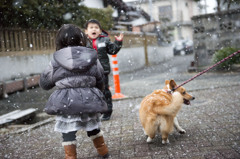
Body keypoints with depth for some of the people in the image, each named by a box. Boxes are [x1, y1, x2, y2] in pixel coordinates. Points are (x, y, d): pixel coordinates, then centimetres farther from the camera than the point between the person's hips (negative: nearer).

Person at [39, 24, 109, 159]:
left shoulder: (57, 60, -3)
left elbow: (44, 83, 7)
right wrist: (96, 92, 30)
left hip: (66, 101, -3)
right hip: (89, 99, 3)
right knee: (93, 127, 23)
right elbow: (100, 81, 11)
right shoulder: (92, 58, 2)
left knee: (68, 131, 9)